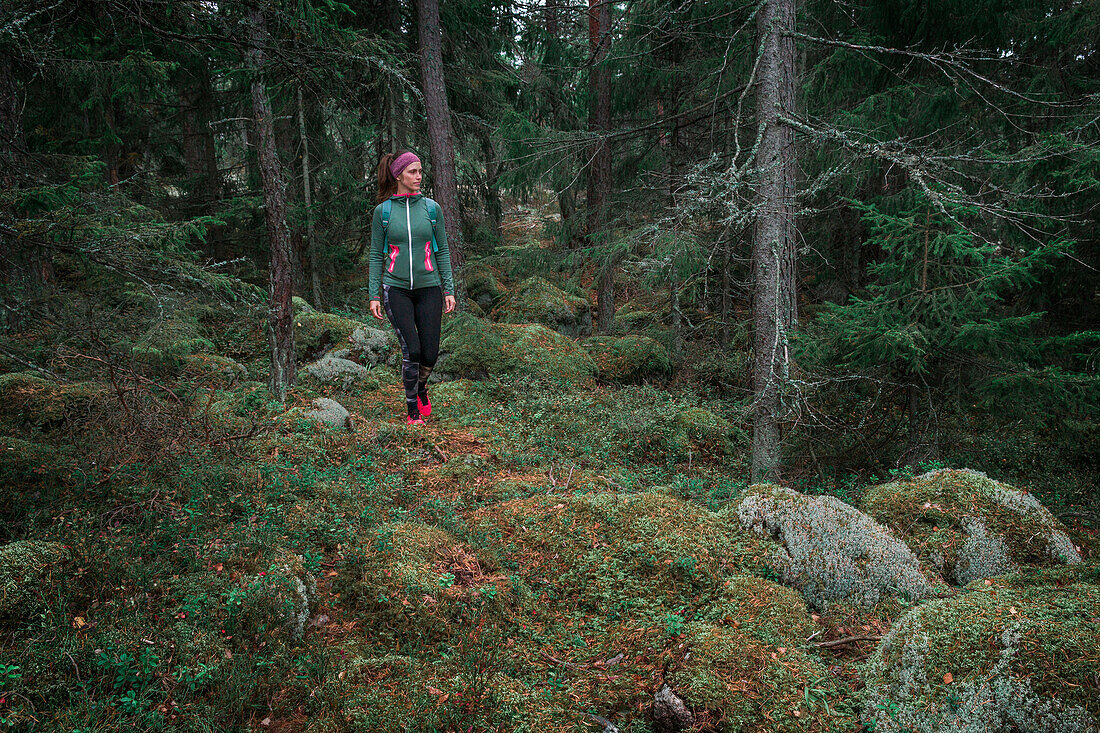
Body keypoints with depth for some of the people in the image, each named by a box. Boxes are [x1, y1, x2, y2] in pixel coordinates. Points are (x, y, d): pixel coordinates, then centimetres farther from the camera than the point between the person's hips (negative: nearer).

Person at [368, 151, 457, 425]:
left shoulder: (431, 208, 4)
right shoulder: (382, 211, 1)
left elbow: (442, 251, 7)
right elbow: (377, 255, 4)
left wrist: (449, 289, 2)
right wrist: (374, 295, -1)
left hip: (428, 288, 2)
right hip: (396, 289, -2)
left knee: (430, 353, -1)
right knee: (411, 349, -13)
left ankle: (420, 387, 34)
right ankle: (413, 412, 4)